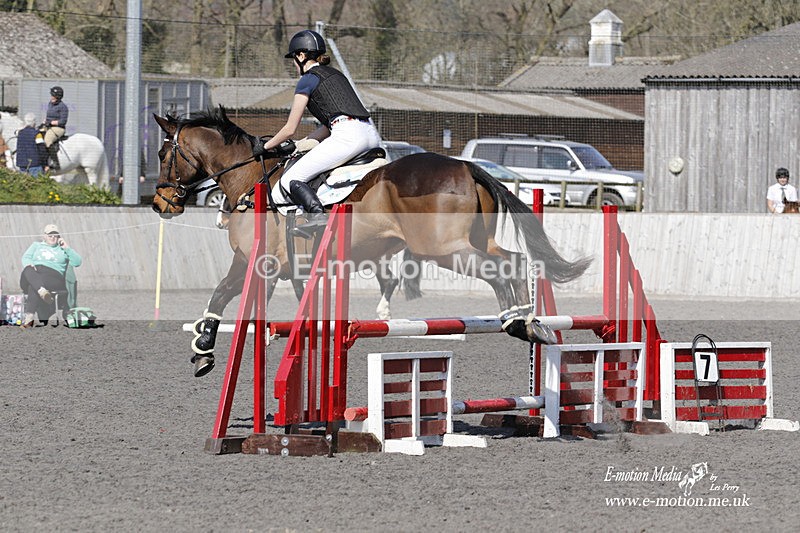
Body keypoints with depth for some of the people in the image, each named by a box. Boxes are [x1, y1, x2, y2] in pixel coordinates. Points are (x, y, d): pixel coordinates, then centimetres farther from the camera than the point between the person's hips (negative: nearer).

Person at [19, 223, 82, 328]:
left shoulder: (62, 249, 28)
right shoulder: (36, 246, 33)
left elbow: (77, 262, 16)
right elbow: (25, 257, 16)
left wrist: (67, 248, 7)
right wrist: (28, 264, -8)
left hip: (53, 276, -2)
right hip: (34, 274, 2)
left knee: (33, 287, -35)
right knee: (28, 271, -38)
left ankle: (29, 315, -52)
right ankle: (42, 291, -65)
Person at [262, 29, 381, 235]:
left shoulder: (307, 80, 5)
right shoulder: (335, 74, 28)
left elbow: (290, 129, 7)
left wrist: (265, 146, 23)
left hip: (348, 136, -8)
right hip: (372, 135, 8)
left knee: (290, 180, -8)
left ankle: (317, 216, -30)